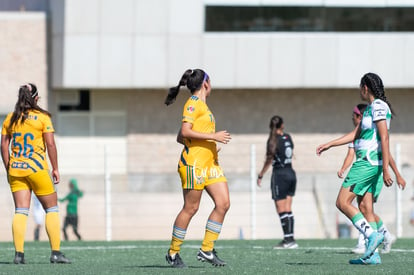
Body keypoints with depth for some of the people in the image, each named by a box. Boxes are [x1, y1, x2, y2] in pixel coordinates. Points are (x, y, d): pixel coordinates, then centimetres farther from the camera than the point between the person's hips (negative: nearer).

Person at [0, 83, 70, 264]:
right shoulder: (42, 117, -4)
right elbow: (50, 144, -8)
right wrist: (55, 169, -1)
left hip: (15, 169, 4)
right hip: (36, 168, -4)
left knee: (20, 211, 3)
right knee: (51, 209, 6)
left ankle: (19, 254, -7)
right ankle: (56, 253, 2)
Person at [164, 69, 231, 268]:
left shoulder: (202, 105, 19)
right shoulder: (193, 104, -7)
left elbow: (180, 138, 20)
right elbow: (185, 132, -20)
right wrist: (213, 136, -18)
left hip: (210, 162, 9)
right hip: (194, 162, -9)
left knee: (223, 203, 0)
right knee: (190, 208, -4)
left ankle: (206, 251, 4)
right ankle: (173, 253, 7)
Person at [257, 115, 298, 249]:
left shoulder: (273, 140, -12)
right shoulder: (288, 137, 5)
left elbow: (269, 160, -14)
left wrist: (260, 175, -8)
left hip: (280, 174, -6)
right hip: (291, 173, 6)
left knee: (281, 210, -2)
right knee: (288, 209, 9)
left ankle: (288, 239, -6)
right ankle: (290, 239, 7)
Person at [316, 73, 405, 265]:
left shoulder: (378, 106, -12)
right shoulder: (371, 108, 19)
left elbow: (384, 138, -18)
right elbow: (355, 134, 28)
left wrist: (386, 170, -23)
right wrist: (329, 144, 28)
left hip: (368, 163, -10)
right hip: (368, 163, 10)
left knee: (342, 203, -9)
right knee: (365, 208, 5)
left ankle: (372, 235, -18)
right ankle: (372, 255, 1)